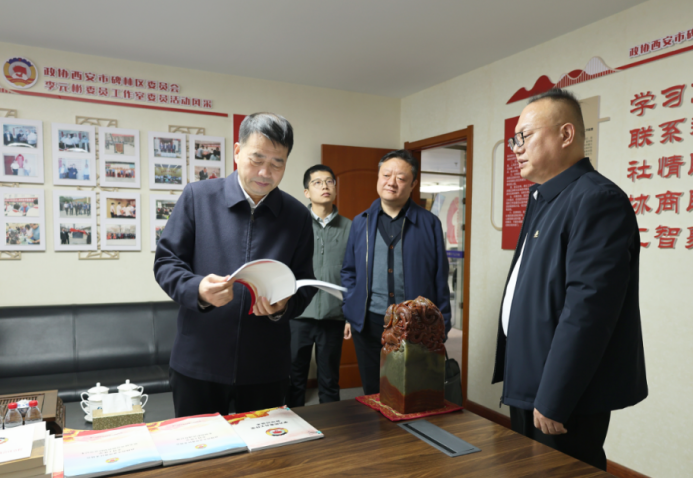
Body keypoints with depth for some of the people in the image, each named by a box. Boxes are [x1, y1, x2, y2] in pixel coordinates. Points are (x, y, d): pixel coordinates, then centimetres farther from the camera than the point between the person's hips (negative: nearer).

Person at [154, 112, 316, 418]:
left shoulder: (297, 216, 3)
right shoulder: (197, 197, -1)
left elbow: (304, 286, 6)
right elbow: (165, 262, 0)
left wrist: (283, 307, -15)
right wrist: (198, 290, -19)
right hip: (198, 362, -1)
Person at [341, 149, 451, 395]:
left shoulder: (429, 224, 1)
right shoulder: (360, 223, 7)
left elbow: (440, 279, 2)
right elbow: (349, 272, 12)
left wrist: (441, 328, -1)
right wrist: (350, 312, 3)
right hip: (369, 323, 2)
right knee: (373, 395, 14)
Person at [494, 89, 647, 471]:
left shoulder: (596, 199, -18)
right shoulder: (544, 201, 13)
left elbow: (587, 309, -25)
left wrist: (552, 401, -21)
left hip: (564, 399, -9)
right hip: (527, 388, 9)